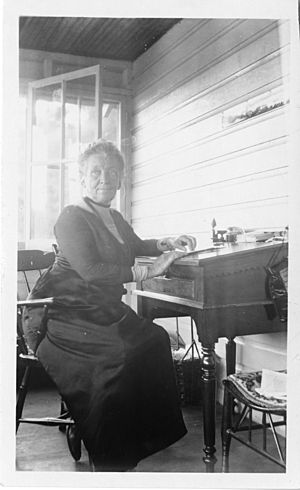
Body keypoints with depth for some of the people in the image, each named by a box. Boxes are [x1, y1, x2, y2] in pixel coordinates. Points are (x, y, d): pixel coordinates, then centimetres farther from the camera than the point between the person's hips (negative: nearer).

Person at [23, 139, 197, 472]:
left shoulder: (114, 219, 17)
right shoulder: (72, 218, -10)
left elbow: (135, 245, 37)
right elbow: (90, 270, -23)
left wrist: (167, 244, 18)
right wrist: (147, 272, -20)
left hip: (105, 311, 8)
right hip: (64, 316, -8)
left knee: (156, 338, -15)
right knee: (118, 354, -30)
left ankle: (149, 434, -4)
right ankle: (109, 462, -15)